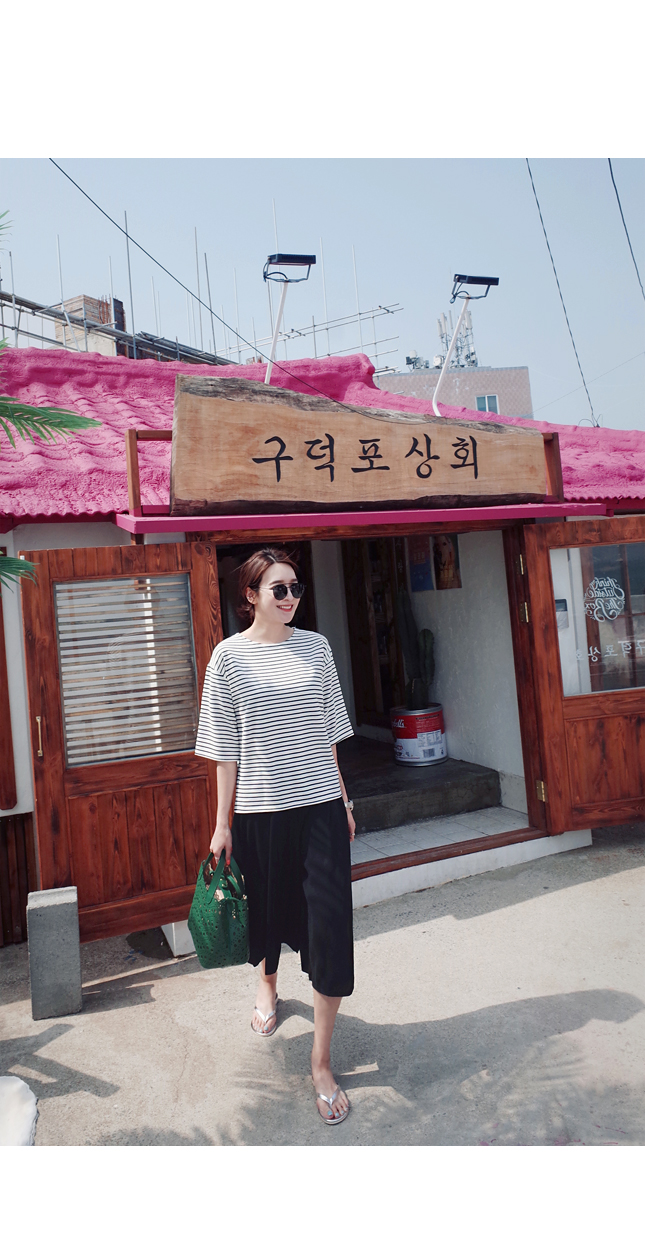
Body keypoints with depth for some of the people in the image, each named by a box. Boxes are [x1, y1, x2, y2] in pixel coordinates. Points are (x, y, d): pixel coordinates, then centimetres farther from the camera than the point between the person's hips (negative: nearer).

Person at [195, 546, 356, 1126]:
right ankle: (267, 987, 54)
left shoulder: (316, 646, 3)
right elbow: (226, 748, -4)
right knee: (267, 910, 19)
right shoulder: (230, 654, -5)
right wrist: (222, 822, -3)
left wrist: (343, 798, 11)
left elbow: (327, 731, 10)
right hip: (260, 809, -1)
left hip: (320, 803, 2)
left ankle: (322, 1062, 17)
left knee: (331, 926, -1)